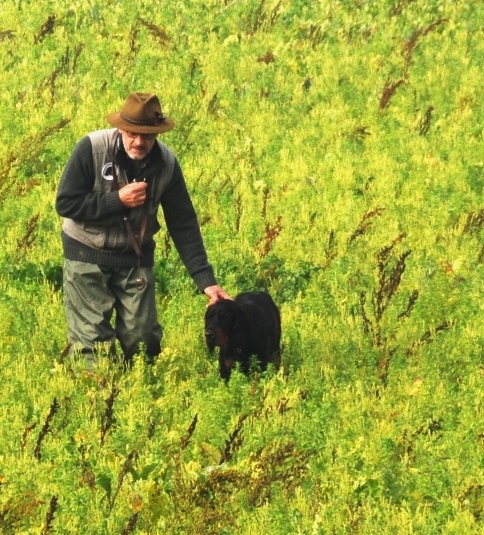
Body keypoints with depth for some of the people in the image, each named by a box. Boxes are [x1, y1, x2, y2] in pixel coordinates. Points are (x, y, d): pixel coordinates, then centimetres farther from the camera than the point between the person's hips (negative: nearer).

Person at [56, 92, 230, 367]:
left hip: (136, 258, 3)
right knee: (92, 340, -3)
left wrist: (206, 279, -14)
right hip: (87, 255, -3)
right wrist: (117, 200, -27)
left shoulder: (166, 162, -11)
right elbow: (65, 204, -19)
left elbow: (184, 225, -8)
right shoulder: (92, 148, -20)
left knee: (143, 337, 4)